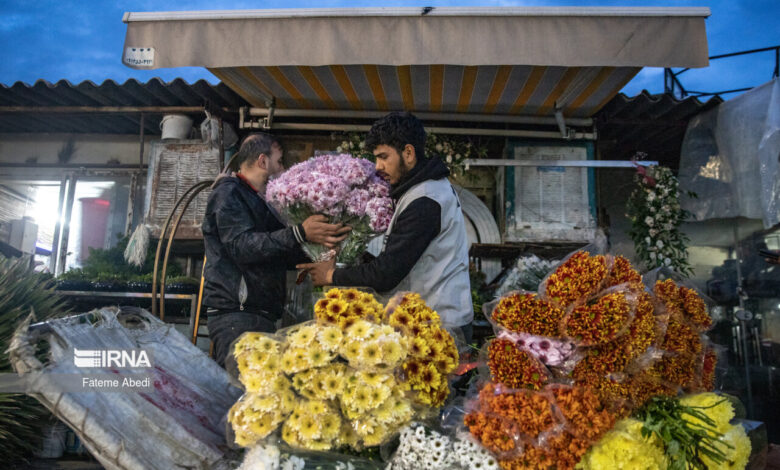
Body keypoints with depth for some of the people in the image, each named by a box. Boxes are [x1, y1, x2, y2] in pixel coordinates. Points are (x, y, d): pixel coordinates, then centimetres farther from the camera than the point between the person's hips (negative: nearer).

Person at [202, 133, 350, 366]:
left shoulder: (260, 202, 25)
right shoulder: (228, 192, -3)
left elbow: (283, 257, 26)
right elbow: (241, 246, -20)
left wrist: (318, 245, 11)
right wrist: (300, 234, -28)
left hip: (262, 315, 9)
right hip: (236, 314, -9)